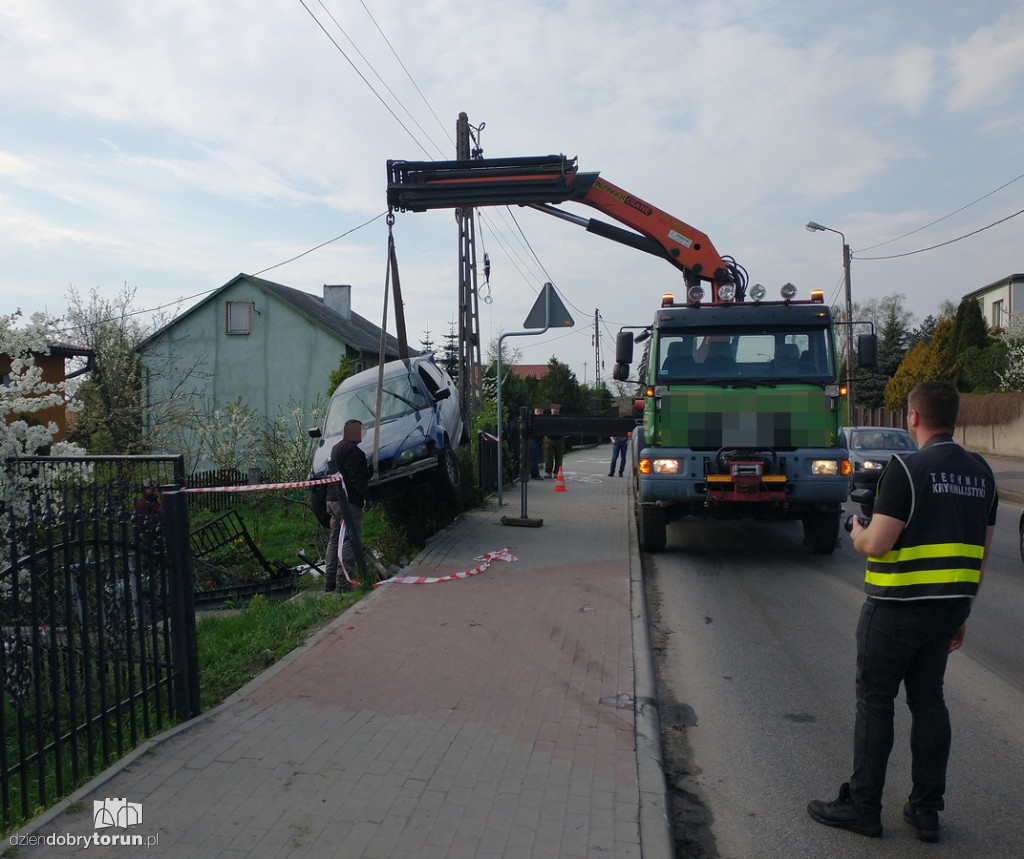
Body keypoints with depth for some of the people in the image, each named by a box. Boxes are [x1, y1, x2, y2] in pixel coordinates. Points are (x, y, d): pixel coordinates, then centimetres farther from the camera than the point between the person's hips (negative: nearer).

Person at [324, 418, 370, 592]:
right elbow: (357, 476, -19)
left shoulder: (336, 448, 21)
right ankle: (345, 580, -13)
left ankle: (329, 582, 14)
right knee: (350, 539, -9)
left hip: (333, 499, 10)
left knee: (335, 539, 12)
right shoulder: (351, 450, -12)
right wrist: (364, 495, -17)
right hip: (348, 501, -10)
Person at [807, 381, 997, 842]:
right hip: (948, 607, 7)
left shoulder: (907, 468, -17)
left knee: (875, 701, 4)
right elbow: (980, 553, 11)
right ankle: (926, 810, 21)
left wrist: (857, 534, 3)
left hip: (897, 608, -7)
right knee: (928, 700, 14)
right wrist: (961, 614, 18)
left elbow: (878, 544, -20)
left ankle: (862, 806, 13)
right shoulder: (980, 472, 7)